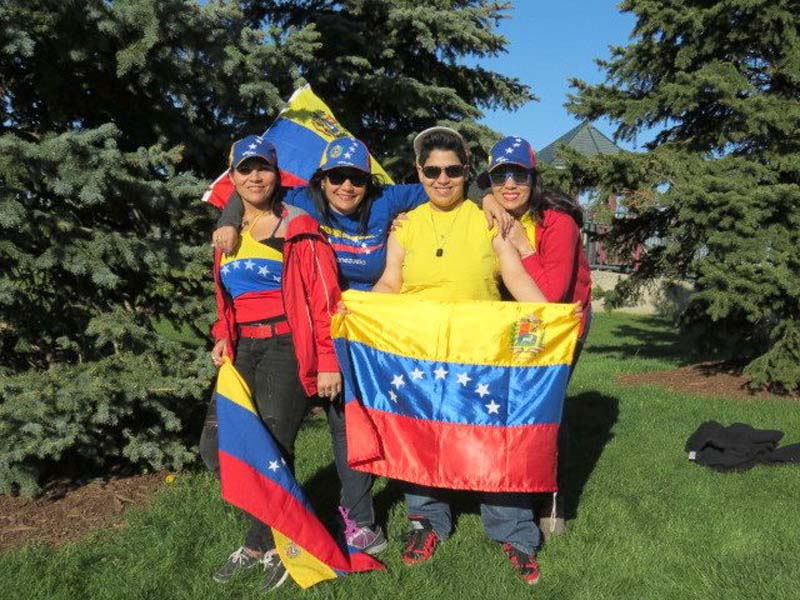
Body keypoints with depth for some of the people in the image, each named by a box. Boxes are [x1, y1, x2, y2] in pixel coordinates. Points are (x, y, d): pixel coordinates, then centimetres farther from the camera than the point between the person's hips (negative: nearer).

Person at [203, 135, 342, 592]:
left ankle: (266, 544, 5)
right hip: (244, 350, 6)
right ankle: (274, 527, 16)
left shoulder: (297, 228, -2)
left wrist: (328, 361, -10)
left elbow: (323, 297, -6)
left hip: (288, 346, -6)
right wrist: (223, 337, 9)